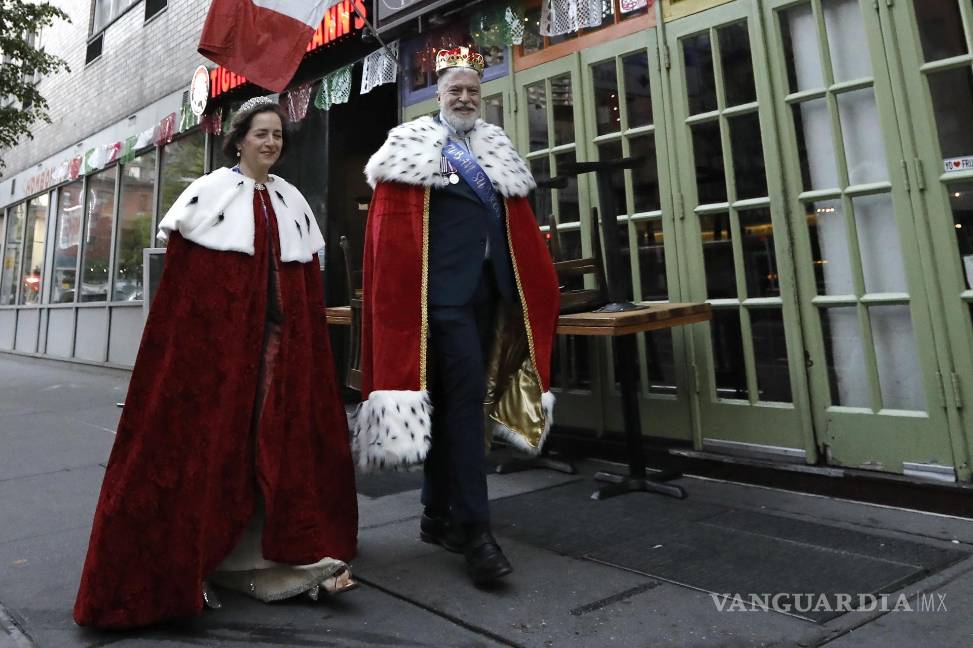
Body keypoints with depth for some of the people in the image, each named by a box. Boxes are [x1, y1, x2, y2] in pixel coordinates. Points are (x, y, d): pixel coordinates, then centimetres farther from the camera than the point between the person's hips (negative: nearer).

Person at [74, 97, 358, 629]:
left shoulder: (292, 201, 15)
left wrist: (308, 341, 8)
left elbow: (308, 281, 13)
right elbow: (182, 276, -2)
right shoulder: (208, 191, 3)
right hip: (218, 332, -4)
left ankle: (286, 551, 12)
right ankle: (191, 557, 15)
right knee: (213, 432, 1)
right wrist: (190, 338, -9)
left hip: (281, 336, 4)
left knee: (283, 434, 3)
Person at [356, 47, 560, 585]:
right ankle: (473, 529, -5)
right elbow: (391, 226, -5)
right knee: (465, 398, -12)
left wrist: (537, 285, 12)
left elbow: (521, 225, 19)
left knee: (451, 399, 10)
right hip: (442, 288, -6)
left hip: (487, 287, 6)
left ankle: (438, 515, 22)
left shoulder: (497, 150, 21)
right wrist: (404, 292, -13)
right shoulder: (411, 145, 4)